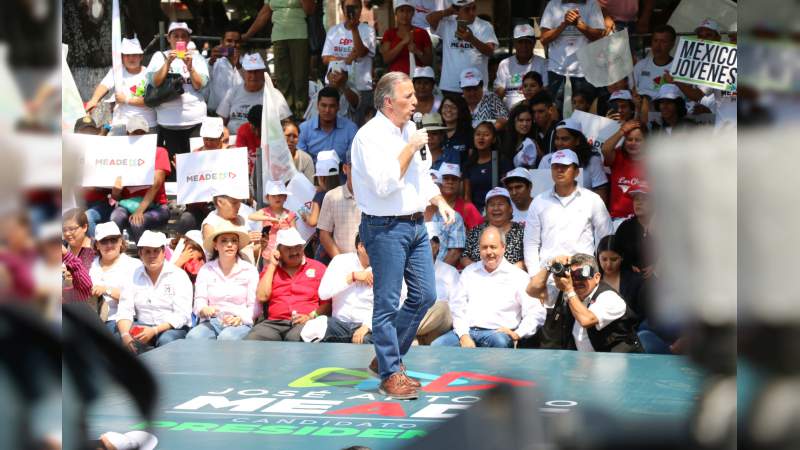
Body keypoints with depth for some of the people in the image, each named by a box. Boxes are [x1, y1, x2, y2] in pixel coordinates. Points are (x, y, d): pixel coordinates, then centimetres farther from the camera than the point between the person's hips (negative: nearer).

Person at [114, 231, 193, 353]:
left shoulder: (178, 276, -3)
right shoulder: (134, 277, 8)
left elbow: (182, 315, -12)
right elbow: (124, 311, 0)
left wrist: (154, 331, -26)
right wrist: (125, 334, -22)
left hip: (172, 328, -3)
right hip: (142, 326, 3)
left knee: (166, 340, -37)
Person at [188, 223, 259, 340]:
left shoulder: (249, 270, 9)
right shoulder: (206, 270, 14)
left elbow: (254, 307, 5)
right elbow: (199, 302, 7)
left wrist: (240, 318, -16)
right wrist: (204, 310, -18)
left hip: (240, 323, -1)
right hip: (210, 322, 1)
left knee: (226, 338, -37)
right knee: (193, 336, -33)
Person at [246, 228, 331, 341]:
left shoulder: (318, 268, 13)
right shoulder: (271, 270, 20)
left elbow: (327, 303, 8)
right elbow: (262, 297, 3)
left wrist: (311, 316, -11)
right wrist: (272, 266, 7)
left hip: (304, 323, -2)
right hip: (274, 323, 2)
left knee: (296, 337, -39)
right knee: (252, 340, -29)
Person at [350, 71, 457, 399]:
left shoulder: (411, 130, 12)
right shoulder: (370, 136, -14)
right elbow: (384, 184, -24)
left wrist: (439, 201, 8)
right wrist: (410, 148, -19)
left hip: (415, 224, 8)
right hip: (385, 227, -8)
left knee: (425, 295, 9)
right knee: (388, 303, -3)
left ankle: (386, 357, 23)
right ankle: (390, 375, 5)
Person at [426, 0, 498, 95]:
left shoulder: (485, 26, 0)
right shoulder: (447, 24, 4)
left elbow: (490, 52, -13)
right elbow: (430, 18, -14)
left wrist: (472, 39, -30)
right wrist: (450, 11, -4)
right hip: (449, 87, 1)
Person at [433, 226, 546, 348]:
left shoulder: (517, 276, 7)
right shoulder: (469, 272, 19)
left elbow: (536, 313, 1)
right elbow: (457, 307, 12)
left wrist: (518, 334, -14)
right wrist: (464, 336, -4)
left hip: (497, 332, -3)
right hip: (466, 331, 3)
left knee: (500, 341, -39)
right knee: (436, 346, -25)